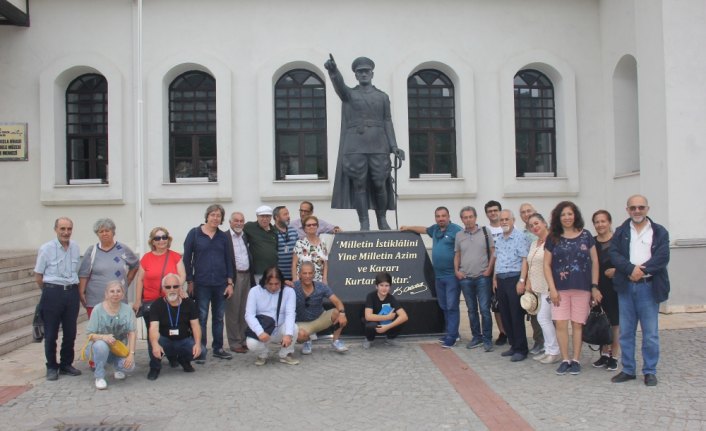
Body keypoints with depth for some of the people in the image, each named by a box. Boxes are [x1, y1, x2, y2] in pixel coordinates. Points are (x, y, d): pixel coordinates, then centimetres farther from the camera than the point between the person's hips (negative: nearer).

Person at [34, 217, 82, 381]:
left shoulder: (75, 247, 4)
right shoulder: (46, 249, -7)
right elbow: (38, 276, 0)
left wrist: (76, 290, 11)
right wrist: (51, 291, 6)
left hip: (72, 293, 4)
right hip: (53, 293, -4)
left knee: (70, 332, 11)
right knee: (51, 333, 5)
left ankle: (66, 364, 26)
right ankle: (51, 367, 19)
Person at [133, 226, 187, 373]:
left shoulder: (175, 256, 1)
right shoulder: (146, 258, 1)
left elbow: (182, 275, -2)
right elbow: (140, 280, 4)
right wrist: (137, 300, 2)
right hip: (150, 302, 0)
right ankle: (154, 365, 11)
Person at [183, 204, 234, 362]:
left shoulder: (223, 236, 8)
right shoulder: (194, 234, -1)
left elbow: (228, 260, 10)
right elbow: (187, 259, 0)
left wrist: (230, 283, 3)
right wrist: (190, 282, -4)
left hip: (221, 284, 3)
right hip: (201, 284, -3)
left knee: (218, 317, 10)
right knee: (202, 317, -1)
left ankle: (218, 348, 21)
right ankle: (201, 351, 8)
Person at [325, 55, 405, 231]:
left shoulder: (383, 97, 15)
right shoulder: (348, 94, 12)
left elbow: (387, 122, 10)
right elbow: (338, 83, -11)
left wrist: (394, 146, -2)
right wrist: (332, 70, -33)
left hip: (379, 147, 1)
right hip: (355, 147, -1)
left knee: (380, 184, -2)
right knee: (359, 185, -3)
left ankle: (382, 219, 15)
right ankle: (364, 224, 0)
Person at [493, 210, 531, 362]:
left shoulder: (520, 237, -8)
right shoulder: (499, 239, 15)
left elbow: (525, 260, -13)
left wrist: (521, 281, -18)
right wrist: (494, 279, 16)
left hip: (514, 279, -7)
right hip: (501, 281, 8)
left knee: (516, 316, -3)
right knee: (505, 315, 11)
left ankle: (521, 349, 5)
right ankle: (513, 345, 22)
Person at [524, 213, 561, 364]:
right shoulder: (534, 244, 16)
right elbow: (530, 266, 20)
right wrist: (528, 283, 14)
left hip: (549, 287, -8)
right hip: (538, 288, 8)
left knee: (543, 317, -8)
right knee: (546, 319, 11)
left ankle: (553, 352, 2)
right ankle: (549, 350, 17)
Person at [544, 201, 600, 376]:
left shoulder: (585, 236, 4)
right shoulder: (553, 238, 5)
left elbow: (594, 262, 6)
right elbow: (547, 265, 4)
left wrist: (594, 286, 1)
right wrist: (552, 288, -5)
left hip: (582, 288, 0)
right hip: (560, 288, 1)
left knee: (577, 324, 5)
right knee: (561, 324, -2)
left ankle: (576, 360, 13)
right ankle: (565, 360, 8)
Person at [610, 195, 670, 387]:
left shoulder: (659, 232, 4)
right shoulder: (620, 232, 10)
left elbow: (662, 257, -7)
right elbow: (615, 255, -3)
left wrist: (642, 271, -16)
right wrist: (631, 269, -18)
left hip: (649, 287, -2)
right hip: (626, 286, 2)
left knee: (650, 333, 2)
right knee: (626, 332, 8)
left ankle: (650, 371, 14)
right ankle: (628, 370, 18)